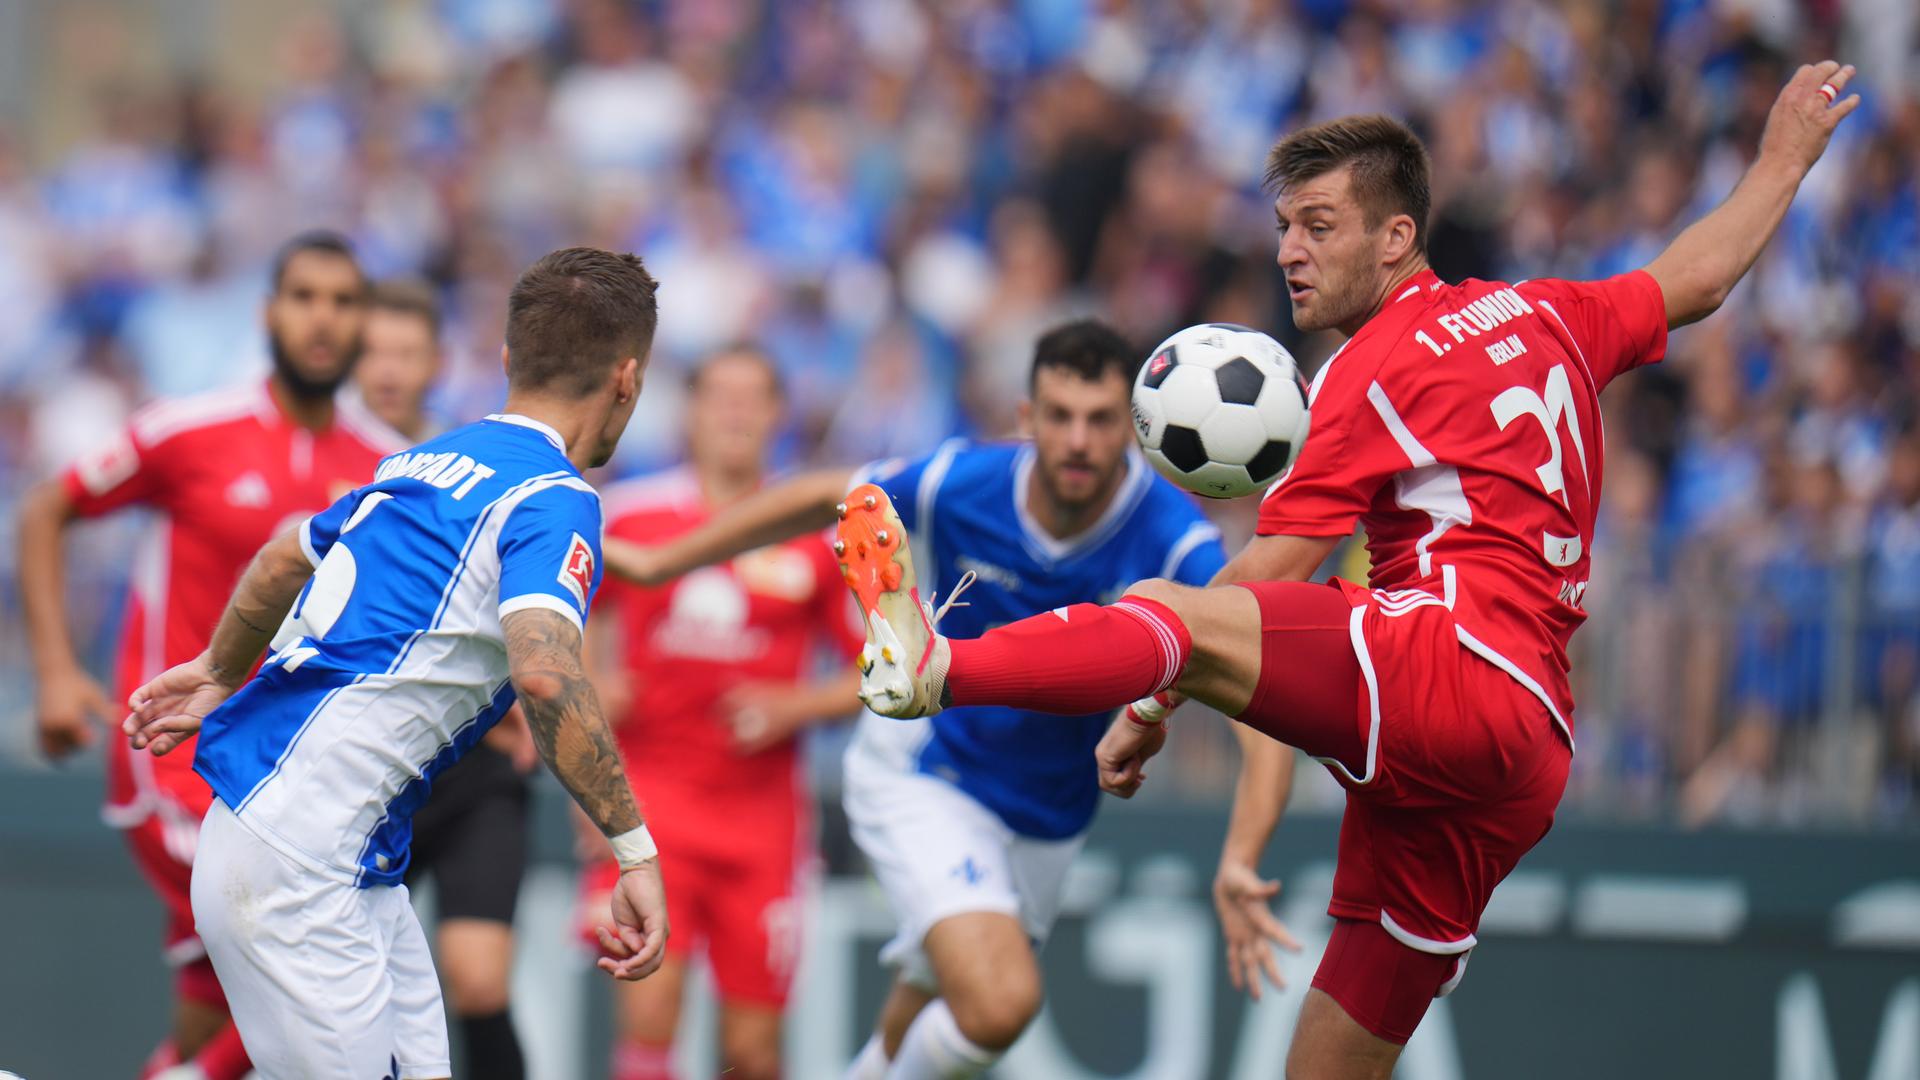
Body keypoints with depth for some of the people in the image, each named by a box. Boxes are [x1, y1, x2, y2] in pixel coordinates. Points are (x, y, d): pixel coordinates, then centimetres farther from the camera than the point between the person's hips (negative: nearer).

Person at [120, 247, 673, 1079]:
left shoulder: (426, 464, 15)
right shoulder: (553, 499, -12)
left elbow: (286, 558, 32)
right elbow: (545, 673, -29)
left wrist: (220, 671, 50)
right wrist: (635, 850, -25)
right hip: (299, 871, -9)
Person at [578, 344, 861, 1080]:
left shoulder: (817, 538, 2)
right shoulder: (628, 515, 3)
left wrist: (796, 708, -8)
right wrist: (589, 688, 1)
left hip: (762, 809, 1)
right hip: (649, 795, -1)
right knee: (649, 1012, -18)